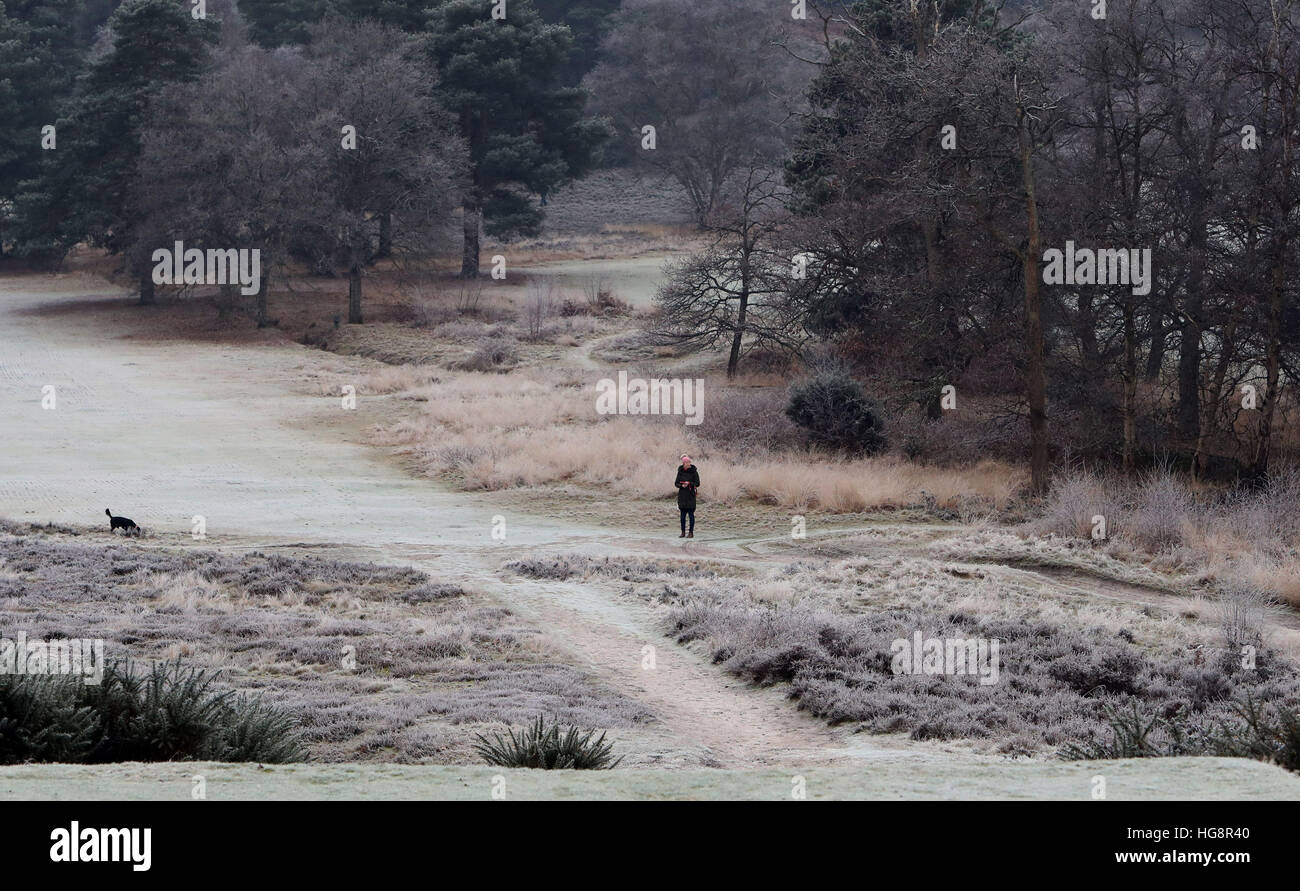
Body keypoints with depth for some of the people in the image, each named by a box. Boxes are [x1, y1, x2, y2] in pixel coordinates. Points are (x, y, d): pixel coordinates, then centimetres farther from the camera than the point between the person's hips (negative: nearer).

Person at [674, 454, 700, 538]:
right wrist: (681, 485, -13)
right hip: (682, 495, 3)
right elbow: (676, 483, 7)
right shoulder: (680, 471, 6)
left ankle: (691, 532, 5)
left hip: (691, 495, -3)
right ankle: (683, 532, 13)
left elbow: (697, 483, -4)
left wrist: (689, 483, -19)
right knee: (683, 514, 6)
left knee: (691, 514, -1)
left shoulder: (693, 471, -3)